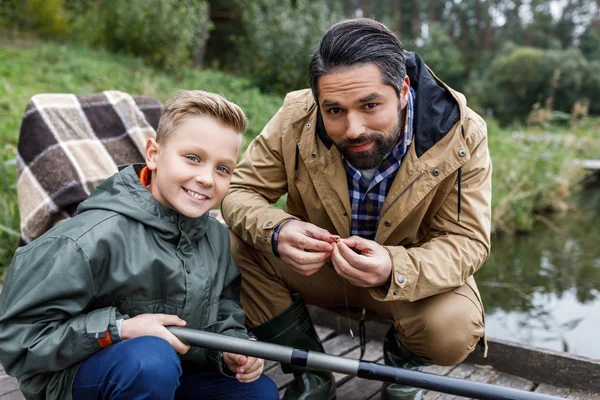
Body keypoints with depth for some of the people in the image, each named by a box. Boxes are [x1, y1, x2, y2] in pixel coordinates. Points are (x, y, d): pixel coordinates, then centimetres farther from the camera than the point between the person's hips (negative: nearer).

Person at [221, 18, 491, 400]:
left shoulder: (461, 135, -23)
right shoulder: (297, 119, -21)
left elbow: (466, 241, -19)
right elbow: (239, 191, -13)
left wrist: (395, 269, -41)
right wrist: (275, 231, -38)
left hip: (415, 277, -1)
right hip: (319, 265, 2)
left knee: (453, 331, -32)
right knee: (235, 240, -21)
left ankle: (403, 360, 10)